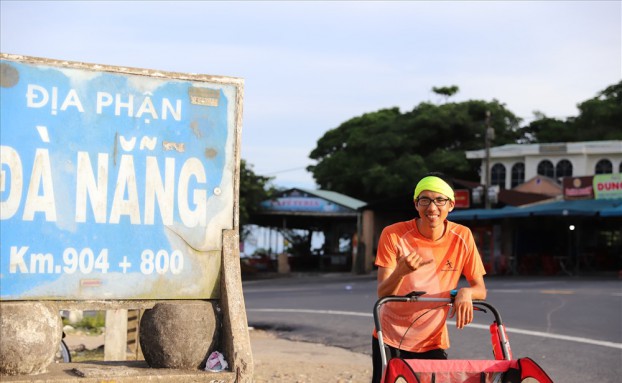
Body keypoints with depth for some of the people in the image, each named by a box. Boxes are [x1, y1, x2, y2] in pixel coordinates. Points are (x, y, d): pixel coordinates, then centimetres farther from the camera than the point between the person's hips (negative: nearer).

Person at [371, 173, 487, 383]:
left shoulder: (462, 237, -9)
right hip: (390, 339, -1)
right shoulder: (393, 235, -14)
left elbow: (480, 289, -2)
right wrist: (401, 271, -37)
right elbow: (382, 293, -16)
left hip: (432, 342, 1)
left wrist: (466, 292, -26)